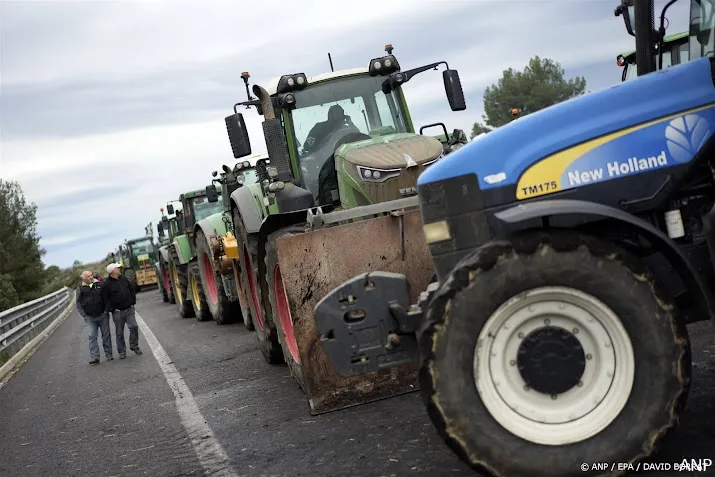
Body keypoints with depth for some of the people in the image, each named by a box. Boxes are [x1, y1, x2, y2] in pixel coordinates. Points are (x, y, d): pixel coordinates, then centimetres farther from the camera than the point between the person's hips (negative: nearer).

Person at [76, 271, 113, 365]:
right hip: (89, 318, -1)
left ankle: (108, 354, 15)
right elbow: (78, 304, 7)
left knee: (106, 335, 4)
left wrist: (106, 310, -1)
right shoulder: (81, 289, 4)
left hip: (102, 315, 1)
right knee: (92, 336, -9)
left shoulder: (99, 285, 5)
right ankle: (94, 357, -10)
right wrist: (84, 315, -2)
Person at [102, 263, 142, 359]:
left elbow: (132, 290, 18)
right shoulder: (106, 284, -7)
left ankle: (134, 346, 8)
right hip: (118, 312, -4)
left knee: (134, 327, -8)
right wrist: (113, 309, -12)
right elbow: (106, 299, -7)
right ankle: (122, 352, 14)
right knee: (119, 333, 4)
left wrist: (132, 302, 10)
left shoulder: (123, 279, 9)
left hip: (129, 309, 4)